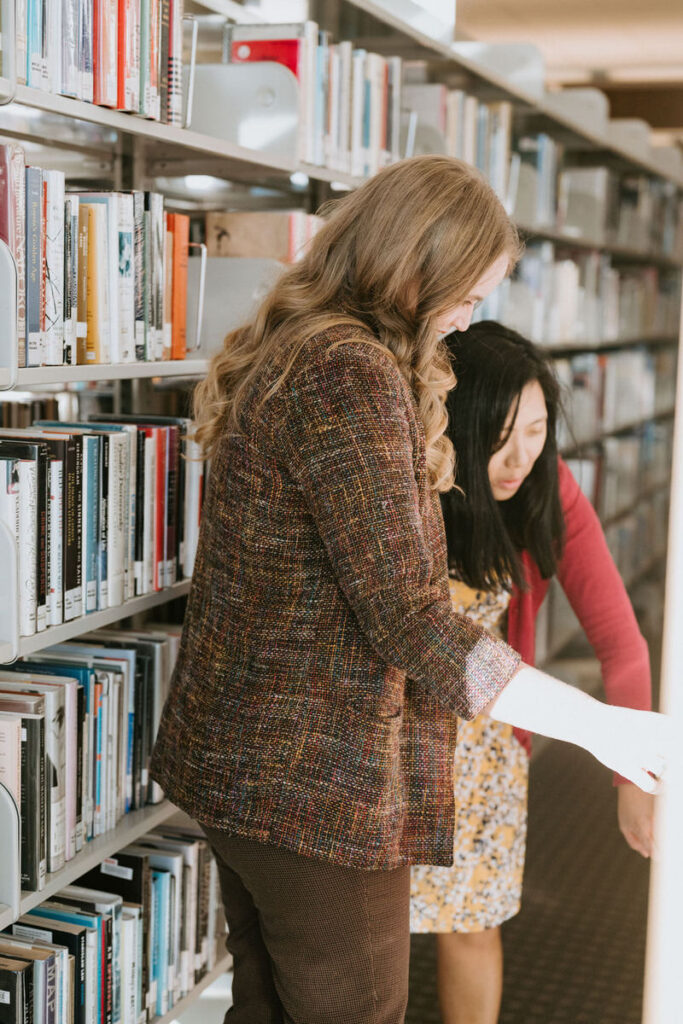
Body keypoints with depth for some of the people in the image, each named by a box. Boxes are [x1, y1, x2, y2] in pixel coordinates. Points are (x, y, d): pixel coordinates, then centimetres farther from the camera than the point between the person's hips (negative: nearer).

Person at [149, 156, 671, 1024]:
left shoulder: (284, 356, 10)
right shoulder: (351, 373, -21)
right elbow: (408, 620, -25)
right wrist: (598, 725, -22)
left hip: (237, 758, 10)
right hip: (315, 787, -10)